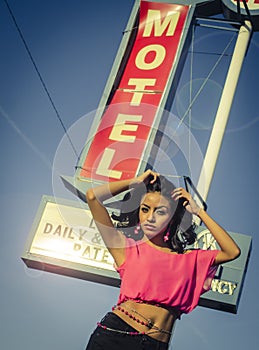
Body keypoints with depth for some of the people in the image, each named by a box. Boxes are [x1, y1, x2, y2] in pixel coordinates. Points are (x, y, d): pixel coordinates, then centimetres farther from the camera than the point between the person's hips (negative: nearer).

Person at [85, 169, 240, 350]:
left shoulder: (188, 258, 15)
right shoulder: (127, 247, 8)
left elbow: (233, 252, 7)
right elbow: (93, 196, 1)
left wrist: (198, 211, 10)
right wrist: (136, 182, 10)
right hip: (115, 335, -4)